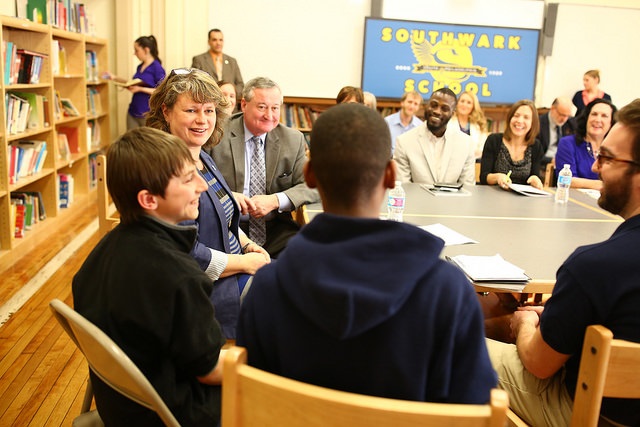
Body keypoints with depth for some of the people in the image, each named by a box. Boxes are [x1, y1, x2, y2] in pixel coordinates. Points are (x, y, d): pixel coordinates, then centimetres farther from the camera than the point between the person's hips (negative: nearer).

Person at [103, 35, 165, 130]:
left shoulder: (157, 67, -10)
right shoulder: (140, 67, 12)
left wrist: (141, 89, -19)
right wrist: (115, 78, 21)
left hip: (147, 114, -7)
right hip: (133, 111, 7)